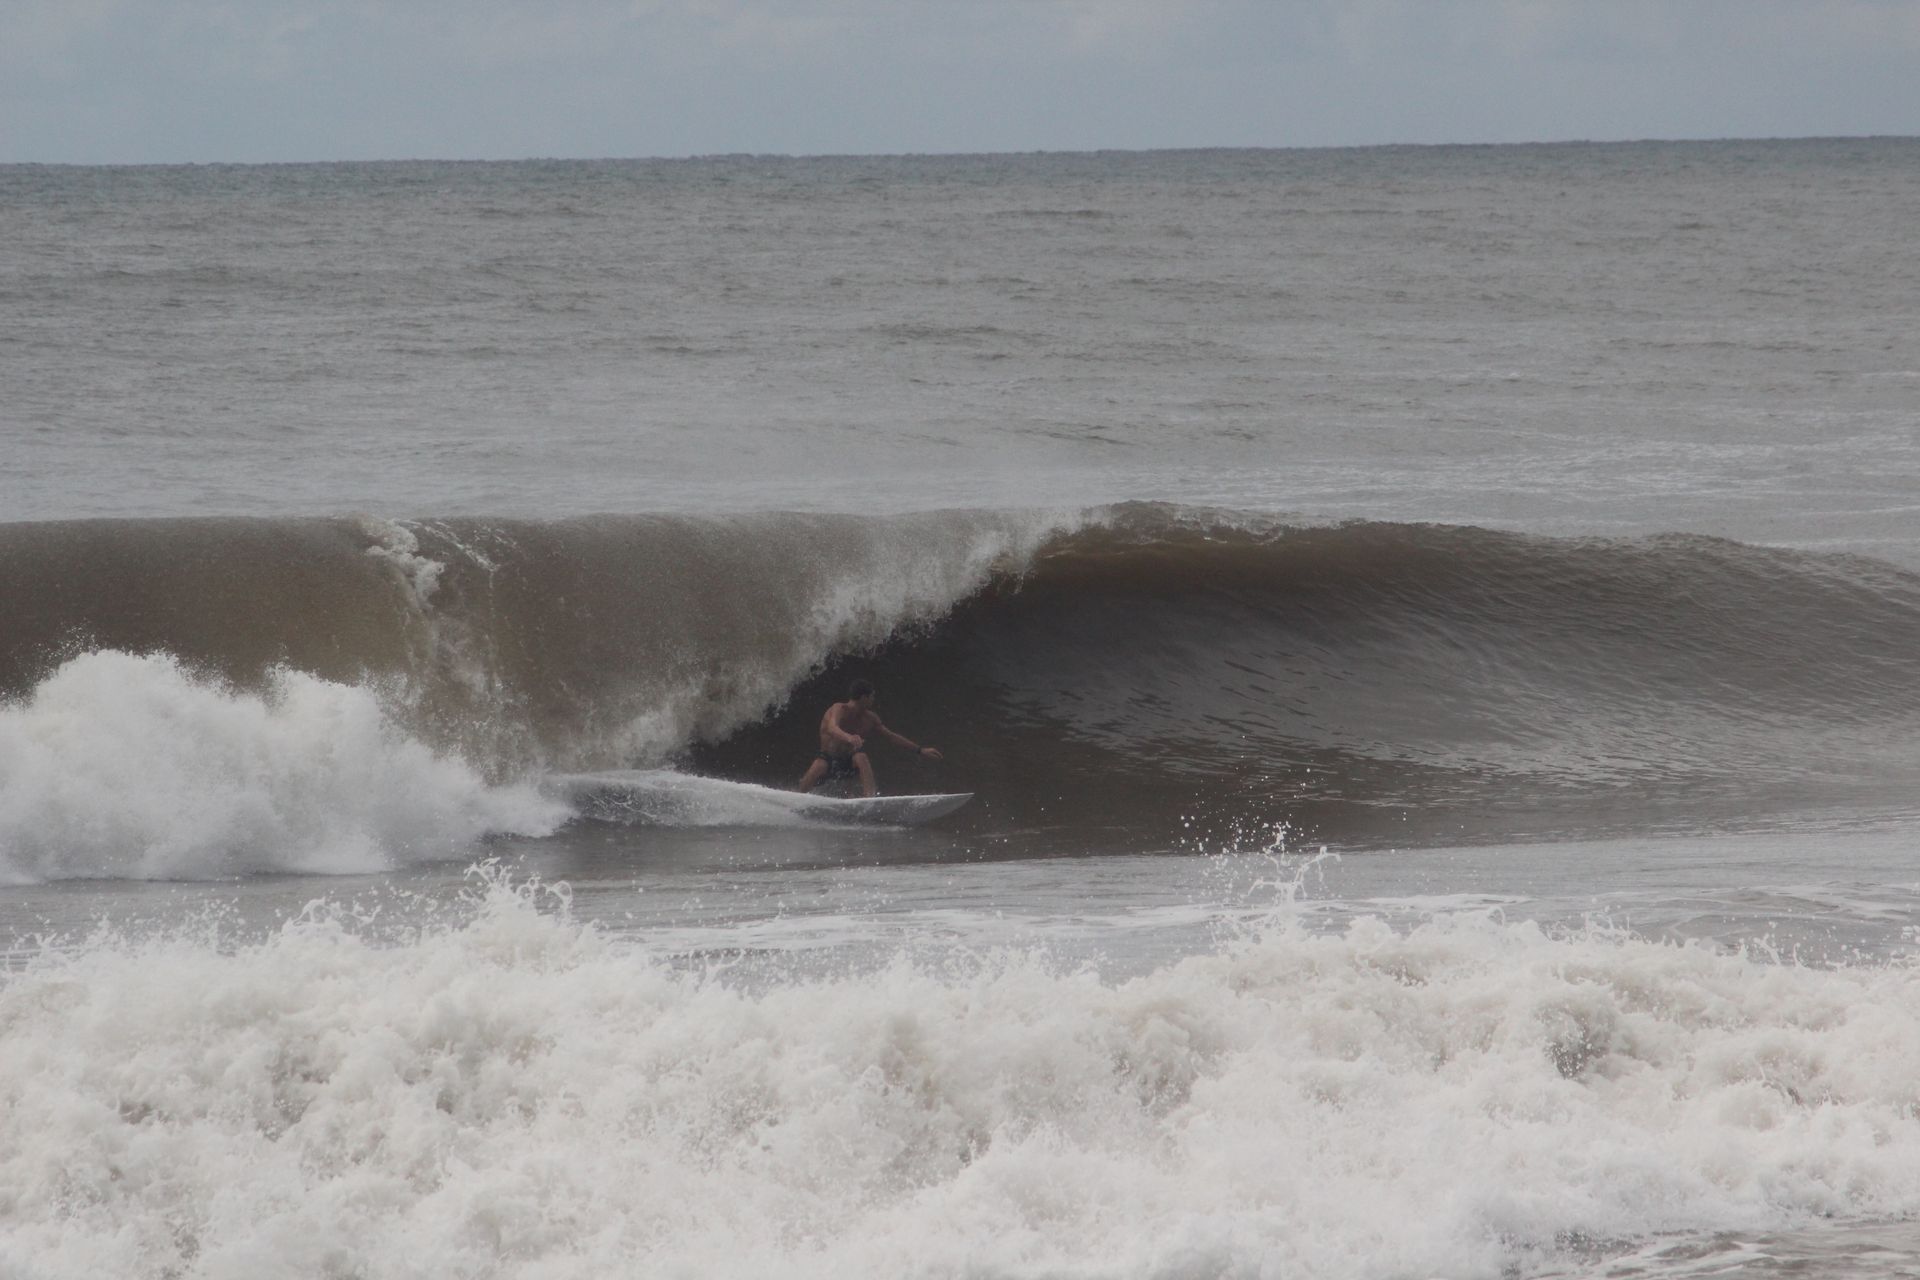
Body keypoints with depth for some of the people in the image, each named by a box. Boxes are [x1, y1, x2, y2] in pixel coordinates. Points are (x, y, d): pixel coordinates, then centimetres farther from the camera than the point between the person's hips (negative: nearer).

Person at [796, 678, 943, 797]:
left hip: (850, 763, 3)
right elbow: (832, 728, -41)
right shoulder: (839, 710, -19)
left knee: (860, 757, -28)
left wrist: (920, 750, 13)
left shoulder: (869, 719, 1)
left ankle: (870, 796, -43)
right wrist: (848, 738, -64)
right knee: (819, 766, -34)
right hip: (829, 760, -3)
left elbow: (891, 737, 11)